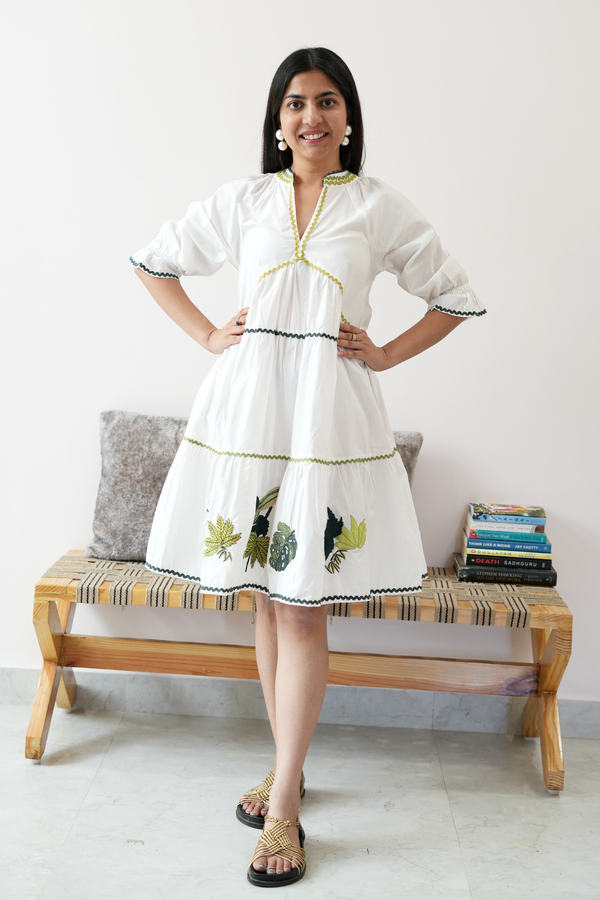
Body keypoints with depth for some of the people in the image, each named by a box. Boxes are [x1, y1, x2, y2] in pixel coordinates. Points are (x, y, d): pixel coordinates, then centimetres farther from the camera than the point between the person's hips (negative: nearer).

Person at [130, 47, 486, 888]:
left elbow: (457, 296, 12)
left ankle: (284, 805, 6)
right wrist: (206, 334, 9)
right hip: (248, 407, 3)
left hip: (329, 413, -2)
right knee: (267, 599, 8)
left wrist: (387, 354, 3)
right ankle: (287, 766, 25)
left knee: (302, 607, -4)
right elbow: (153, 261, 20)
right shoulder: (243, 200, 10)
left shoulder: (379, 206, 6)